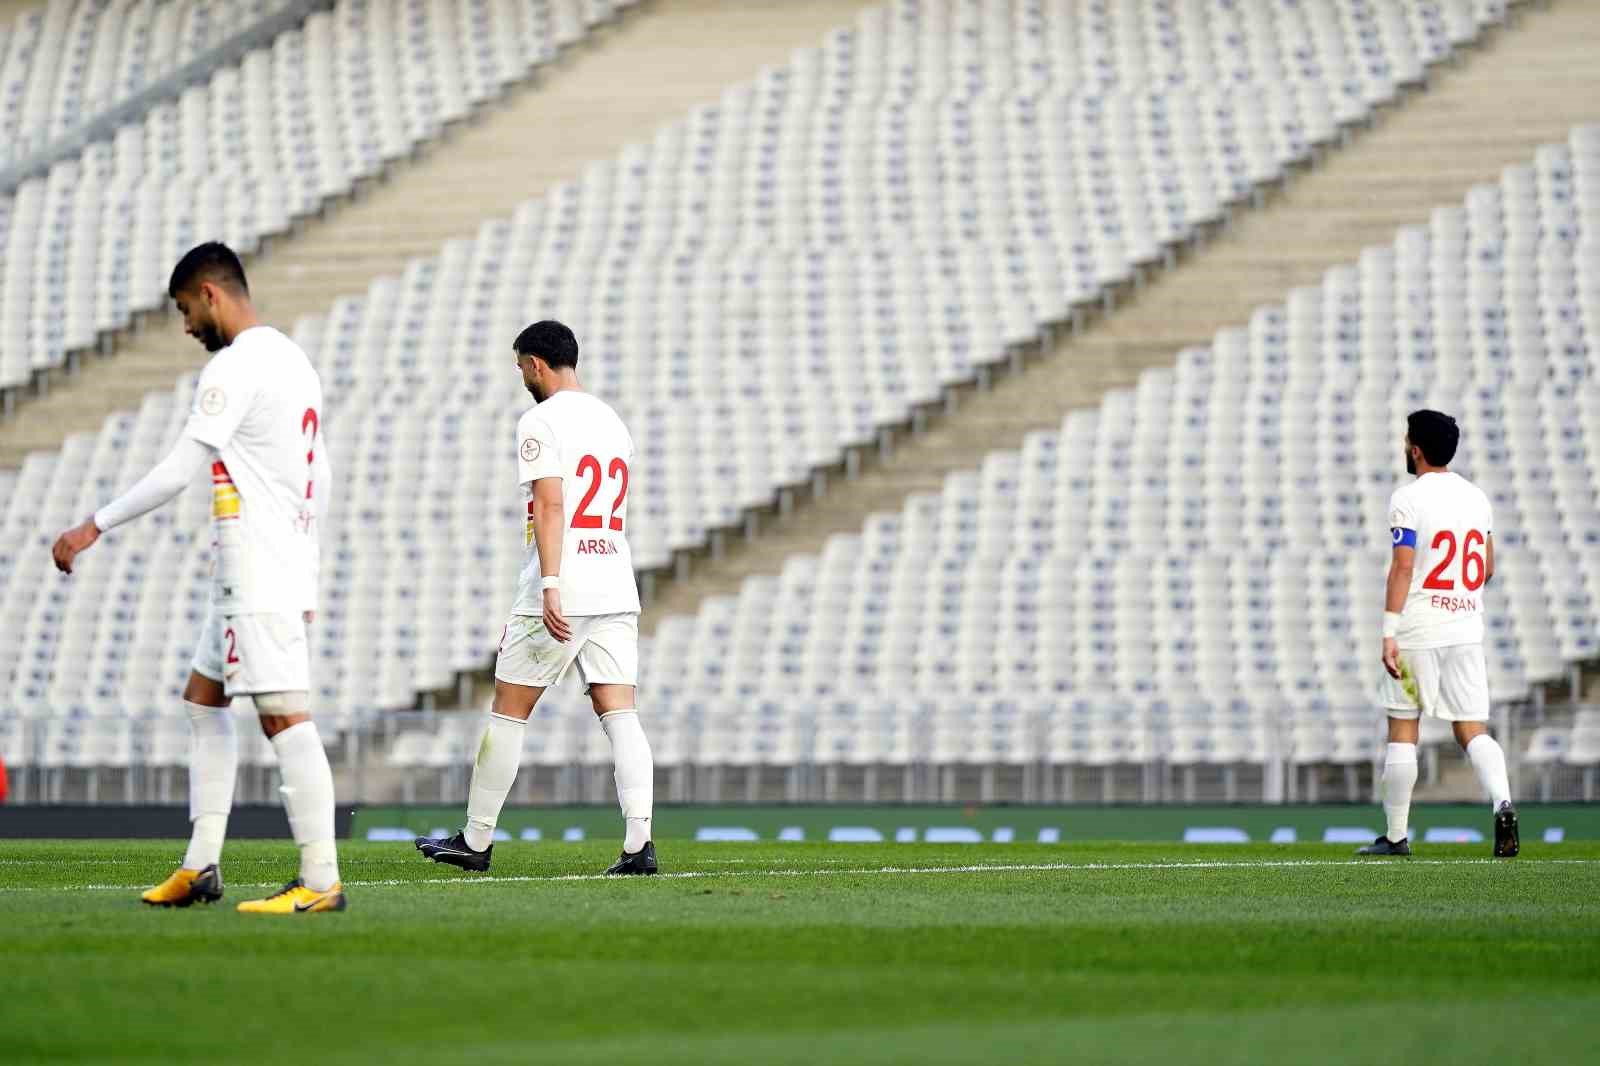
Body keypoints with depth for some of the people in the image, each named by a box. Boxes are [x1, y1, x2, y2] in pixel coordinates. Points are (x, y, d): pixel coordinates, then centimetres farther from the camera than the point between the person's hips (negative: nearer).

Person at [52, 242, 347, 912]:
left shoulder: (235, 366, -13)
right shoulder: (293, 360, 17)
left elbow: (181, 468, -18)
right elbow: (321, 479, 21)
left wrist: (95, 527, -11)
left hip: (257, 578, -10)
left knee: (283, 717, -12)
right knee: (202, 700, 16)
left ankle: (321, 881, -15)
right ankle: (201, 866, 14)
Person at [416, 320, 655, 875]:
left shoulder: (540, 422, -6)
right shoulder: (612, 421, 19)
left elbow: (550, 505, -17)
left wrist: (550, 587, -24)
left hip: (559, 593, -7)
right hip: (617, 590, 7)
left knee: (508, 710, 5)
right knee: (620, 714, -1)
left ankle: (476, 840, 13)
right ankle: (638, 843, -15)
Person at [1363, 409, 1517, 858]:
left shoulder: (1409, 498, -8)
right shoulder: (1476, 497, 11)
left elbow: (1402, 567, -16)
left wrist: (1389, 632, -18)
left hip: (1417, 631, -5)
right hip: (1466, 629, 5)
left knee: (1402, 729, 4)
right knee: (1472, 729, 5)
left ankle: (1396, 834, 7)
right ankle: (1502, 803, -20)